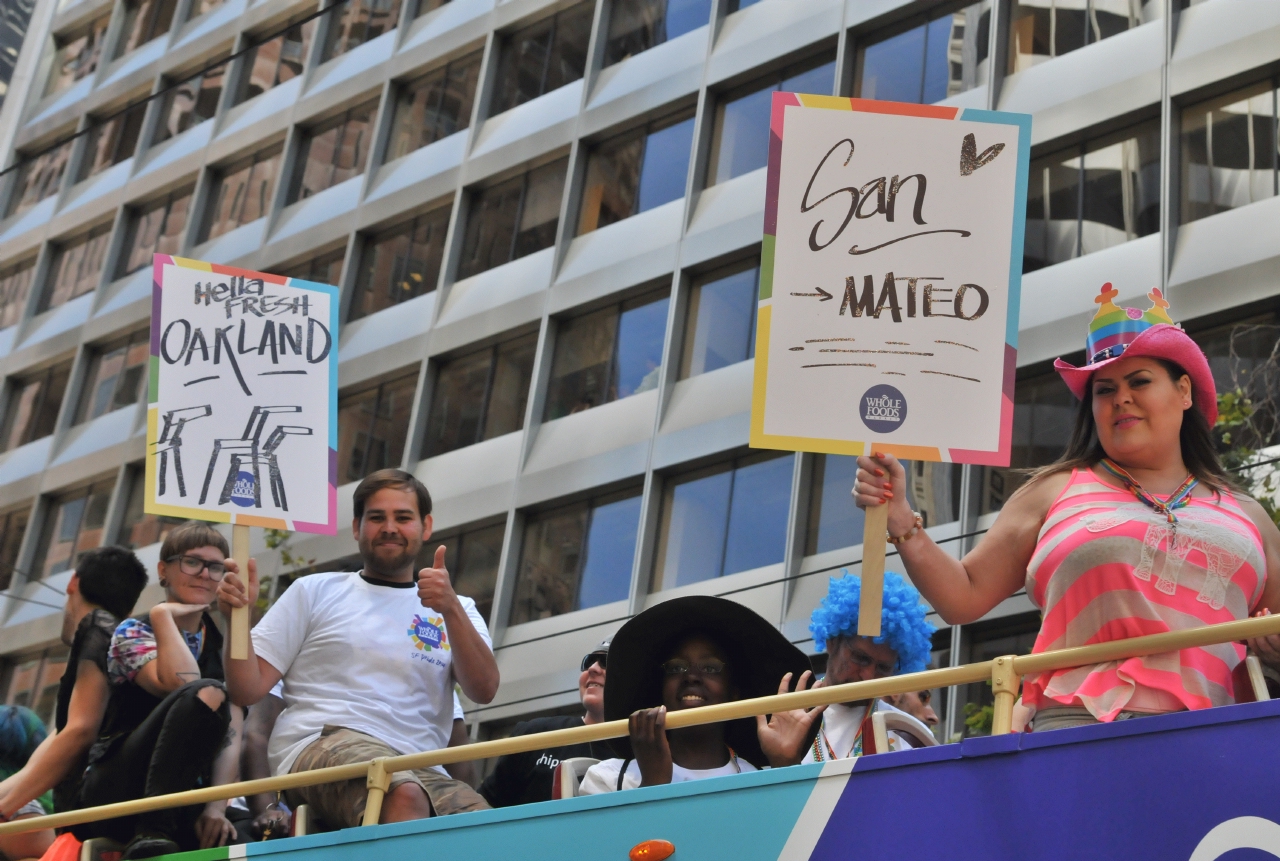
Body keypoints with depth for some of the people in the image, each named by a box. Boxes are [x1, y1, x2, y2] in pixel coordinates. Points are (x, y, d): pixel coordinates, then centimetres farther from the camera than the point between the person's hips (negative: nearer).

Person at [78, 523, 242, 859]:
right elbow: (182, 685, -22)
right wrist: (163, 614, -9)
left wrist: (217, 806, -16)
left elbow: (231, 733, 0)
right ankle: (151, 833, -33)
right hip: (116, 789, -3)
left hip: (181, 798, 3)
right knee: (207, 694, -30)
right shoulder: (133, 631, 1)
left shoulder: (223, 646, 15)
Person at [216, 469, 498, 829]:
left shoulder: (457, 611, 24)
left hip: (421, 769, 2)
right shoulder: (315, 592, 21)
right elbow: (247, 690, 13)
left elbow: (484, 690, 4)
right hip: (319, 745, -2)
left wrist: (451, 609, -10)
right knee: (404, 796, -39)